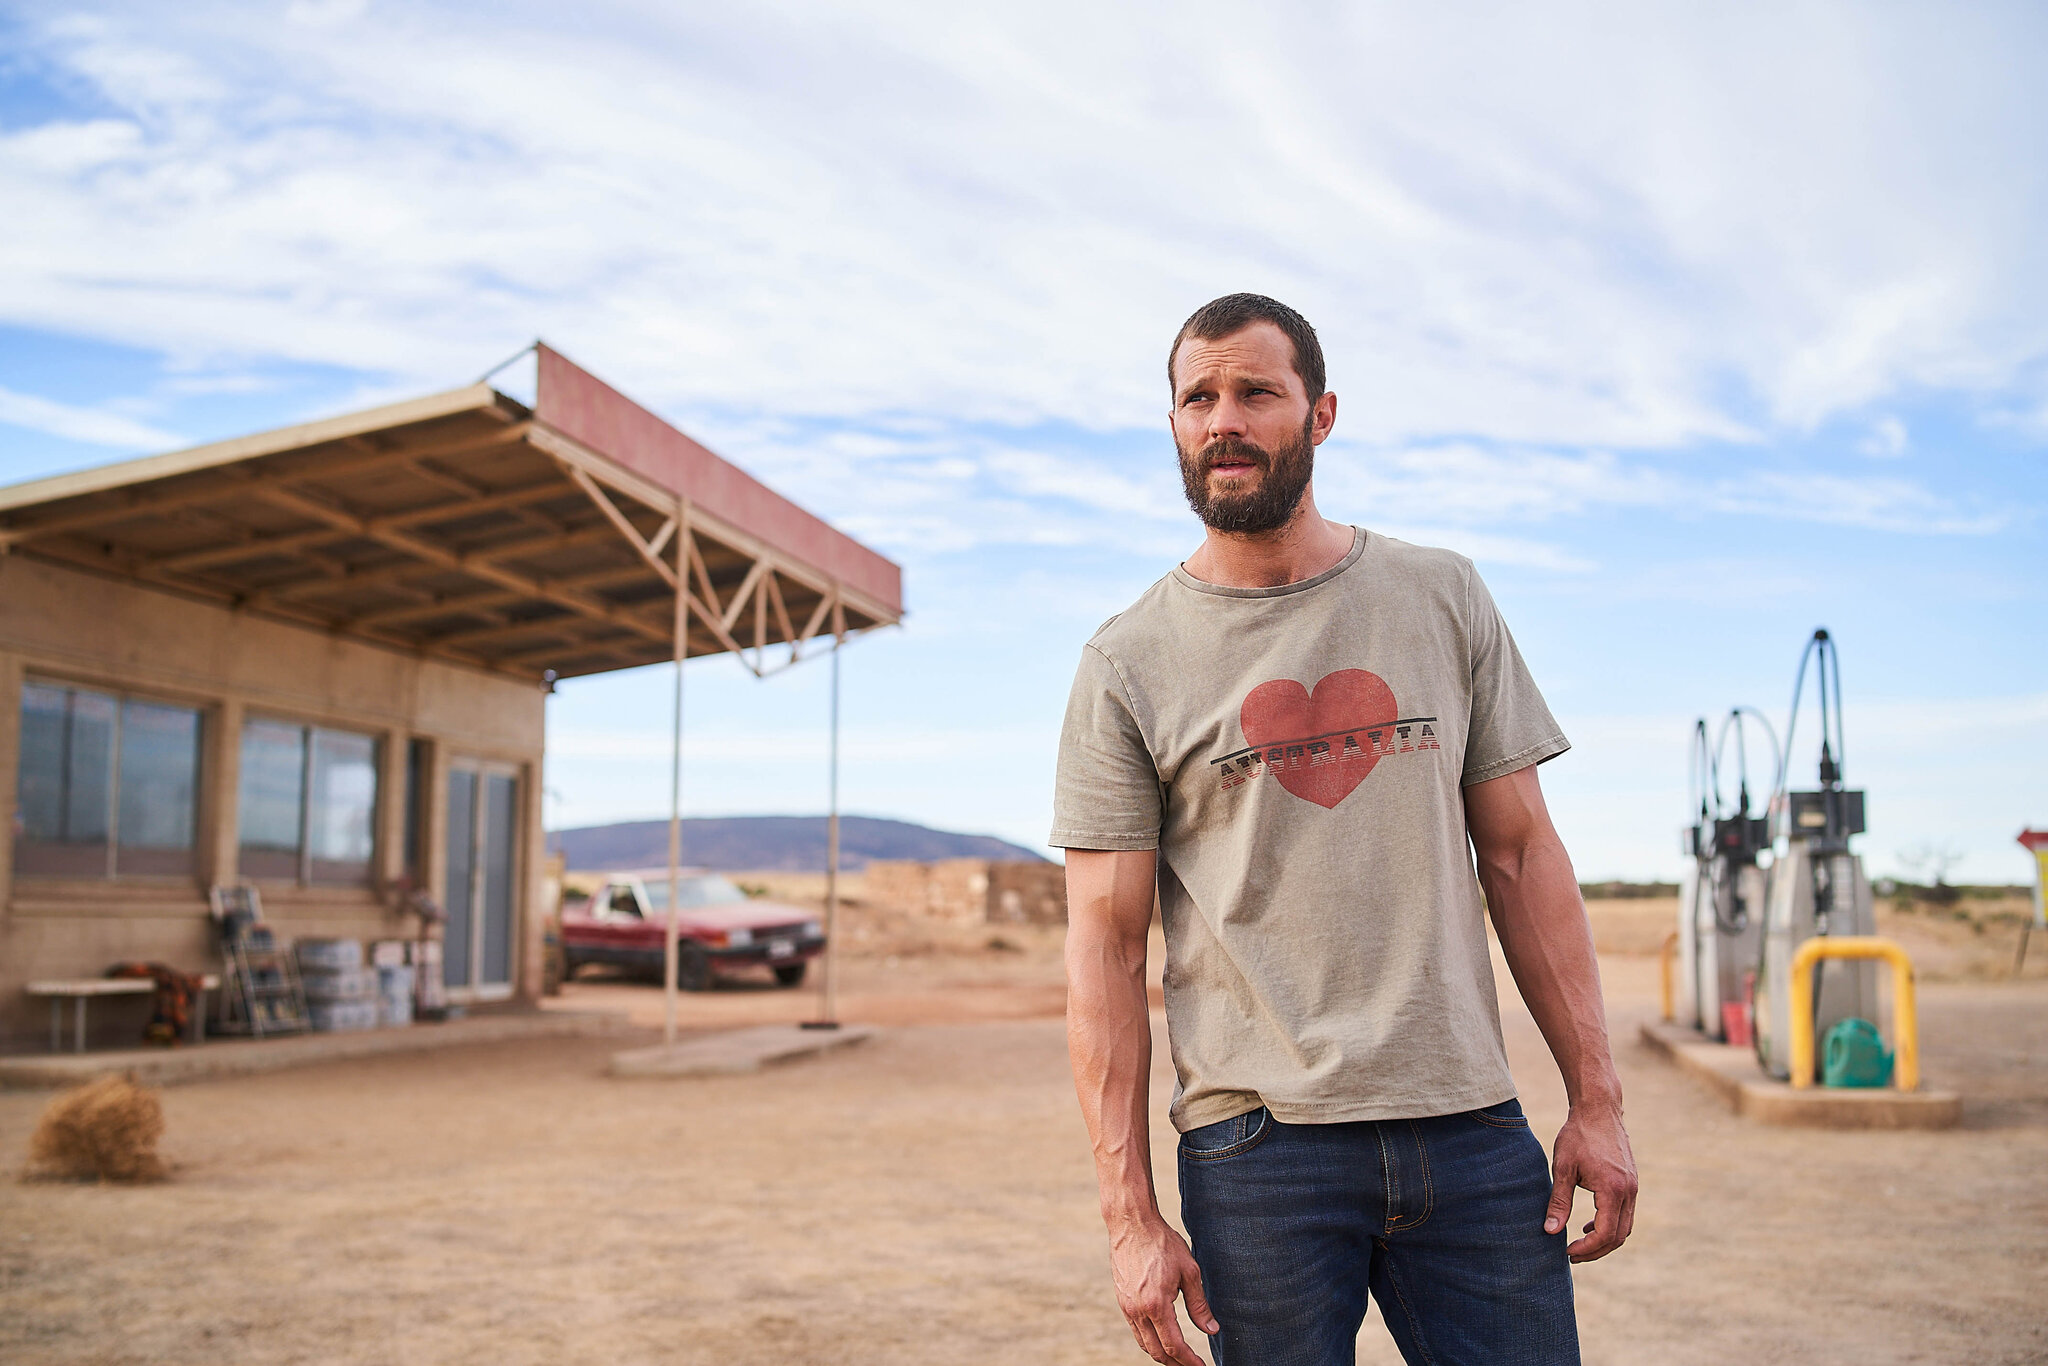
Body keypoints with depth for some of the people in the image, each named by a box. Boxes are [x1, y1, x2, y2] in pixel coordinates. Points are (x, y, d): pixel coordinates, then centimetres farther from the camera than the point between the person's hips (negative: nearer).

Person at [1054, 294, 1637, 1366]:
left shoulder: (1444, 599, 8)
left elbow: (1520, 853, 8)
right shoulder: (1125, 665, 0)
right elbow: (1104, 947, -2)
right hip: (1257, 1145, -2)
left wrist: (1595, 1098, 3)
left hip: (1471, 1127, 2)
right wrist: (1130, 1212, -8)